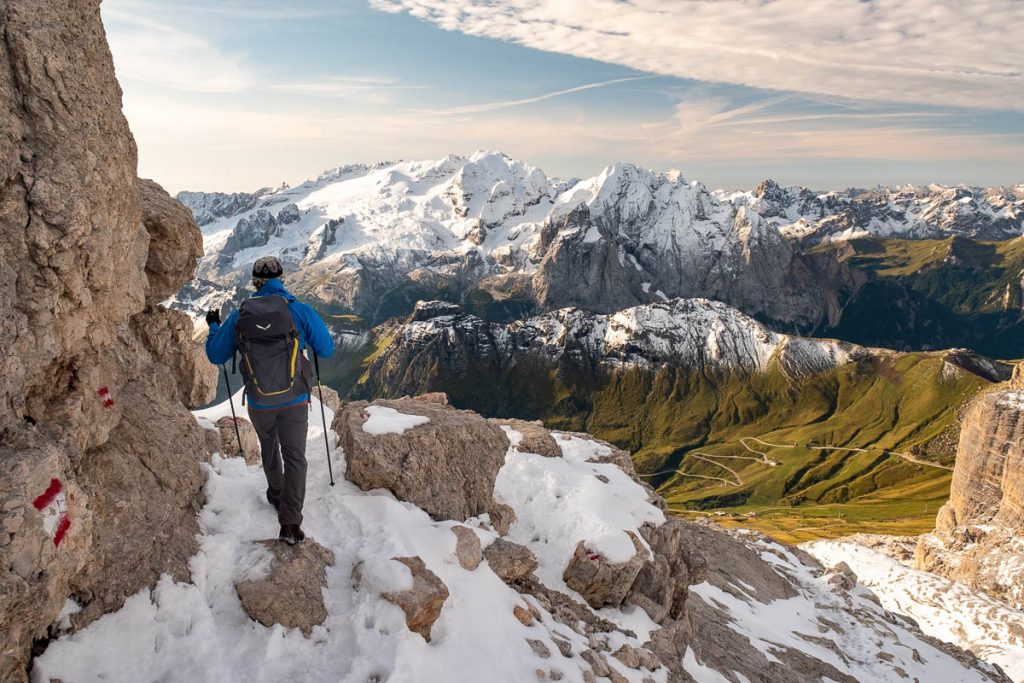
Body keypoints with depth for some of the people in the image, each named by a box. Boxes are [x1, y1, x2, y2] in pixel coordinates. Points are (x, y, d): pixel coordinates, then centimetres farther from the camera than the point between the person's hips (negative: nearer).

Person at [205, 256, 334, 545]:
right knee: (294, 457, 5)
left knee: (269, 449, 27)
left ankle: (276, 496, 47)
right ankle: (290, 522, -5)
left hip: (259, 403, 2)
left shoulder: (239, 315, -4)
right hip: (294, 401, -2)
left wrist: (214, 326, 25)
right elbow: (327, 350, -2)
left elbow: (216, 356, 7)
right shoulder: (300, 311, -10)